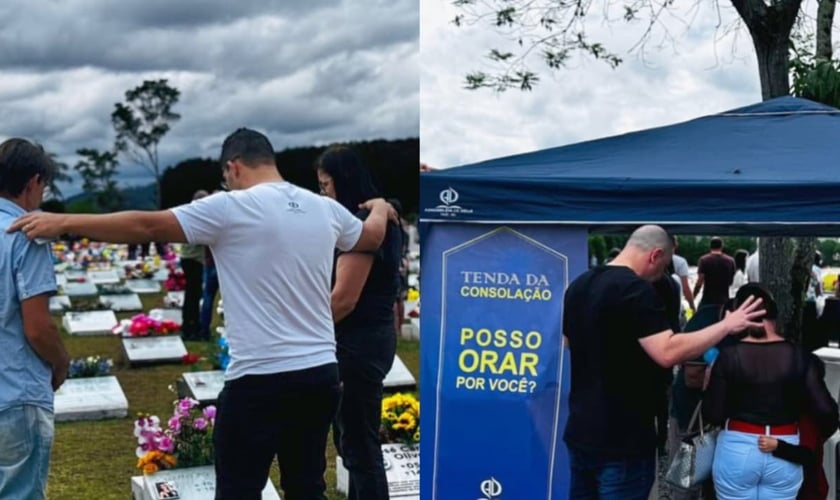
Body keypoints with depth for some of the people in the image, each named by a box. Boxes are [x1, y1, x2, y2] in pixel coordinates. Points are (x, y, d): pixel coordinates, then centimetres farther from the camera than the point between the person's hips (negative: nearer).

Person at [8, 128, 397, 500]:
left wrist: (64, 222, -1)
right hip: (320, 373, 6)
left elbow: (146, 226, -9)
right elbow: (373, 236, 29)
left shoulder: (230, 207, -8)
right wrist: (380, 208, 52)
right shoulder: (325, 209, 9)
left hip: (259, 380, -6)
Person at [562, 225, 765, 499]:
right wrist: (726, 325, -19)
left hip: (580, 430, 8)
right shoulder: (635, 288, -18)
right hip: (622, 438, -8)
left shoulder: (580, 284, 9)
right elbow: (667, 352, -28)